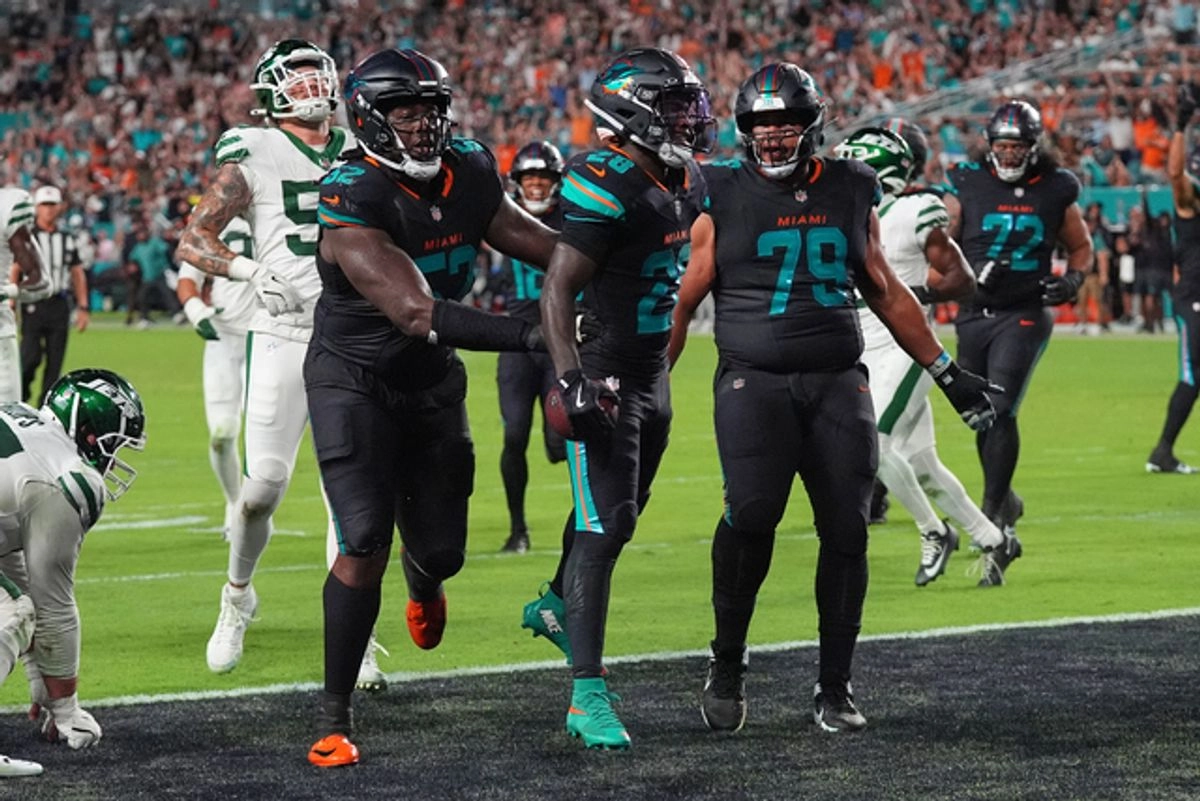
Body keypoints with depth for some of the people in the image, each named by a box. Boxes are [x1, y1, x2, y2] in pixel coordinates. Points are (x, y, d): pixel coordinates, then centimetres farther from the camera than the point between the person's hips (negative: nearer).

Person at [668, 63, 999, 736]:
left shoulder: (849, 192, 11)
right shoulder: (723, 198, 3)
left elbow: (886, 293, 20)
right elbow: (684, 301, 7)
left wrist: (950, 374, 22)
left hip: (838, 383, 3)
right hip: (753, 379, -3)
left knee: (847, 530, -5)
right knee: (752, 512, -23)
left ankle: (835, 687, 8)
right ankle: (727, 668, -6)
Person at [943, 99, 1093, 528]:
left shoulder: (1056, 191, 0)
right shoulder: (968, 185, 0)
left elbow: (1081, 247, 14)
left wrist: (1073, 279, -6)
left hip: (1025, 315, -3)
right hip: (974, 313, 3)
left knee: (1000, 411, -15)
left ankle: (993, 511, -10)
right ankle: (1004, 498, 31)